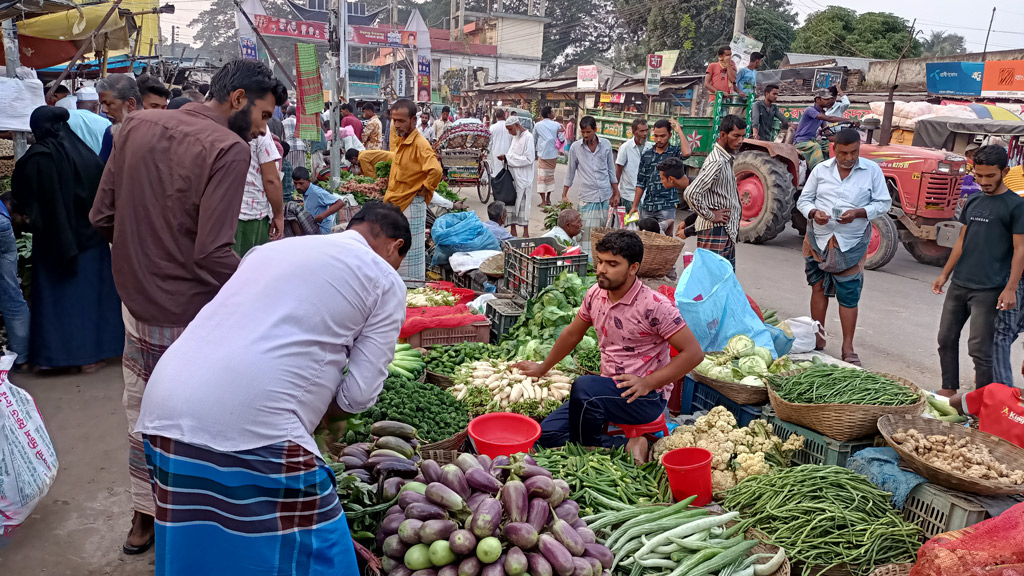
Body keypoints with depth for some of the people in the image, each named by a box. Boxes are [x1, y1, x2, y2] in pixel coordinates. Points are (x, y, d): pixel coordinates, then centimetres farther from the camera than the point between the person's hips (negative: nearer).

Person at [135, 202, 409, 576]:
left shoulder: (271, 248, 25)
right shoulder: (385, 280, 8)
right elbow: (359, 394, 2)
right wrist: (321, 414, 23)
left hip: (164, 409, 7)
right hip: (254, 428, -7)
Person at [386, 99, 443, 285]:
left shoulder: (419, 144, -18)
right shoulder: (398, 141, 10)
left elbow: (436, 171, -31)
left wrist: (423, 191, -18)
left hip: (411, 204, -9)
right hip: (395, 202, 9)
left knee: (410, 250, -1)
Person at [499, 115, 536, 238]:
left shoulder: (528, 137, -11)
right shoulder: (515, 137, 14)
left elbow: (528, 159, -18)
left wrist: (508, 158, -16)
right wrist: (506, 158, -2)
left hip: (522, 178, -7)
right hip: (512, 176, 7)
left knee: (522, 204, -2)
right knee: (511, 202, 6)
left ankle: (526, 232, 8)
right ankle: (513, 231, 14)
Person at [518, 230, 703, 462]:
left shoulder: (655, 306, -18)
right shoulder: (595, 294, 1)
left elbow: (694, 353, -17)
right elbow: (573, 333, 19)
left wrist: (647, 383, -22)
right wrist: (543, 368, 28)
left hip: (647, 398, -7)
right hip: (609, 391, 7)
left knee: (584, 386, -33)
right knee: (547, 433, -5)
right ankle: (625, 447, -7)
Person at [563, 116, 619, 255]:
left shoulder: (606, 144, 5)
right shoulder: (575, 148, 1)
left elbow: (611, 171, 11)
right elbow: (570, 173, 9)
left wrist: (616, 194, 10)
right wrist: (564, 195, 7)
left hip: (606, 196, 2)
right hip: (587, 197, -2)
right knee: (587, 233, -7)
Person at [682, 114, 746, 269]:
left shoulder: (726, 159, 14)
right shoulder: (716, 162, -18)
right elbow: (690, 193, -29)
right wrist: (710, 216, -19)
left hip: (727, 232, 10)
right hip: (715, 231, -10)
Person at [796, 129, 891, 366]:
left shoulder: (872, 170, 0)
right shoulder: (821, 169, 5)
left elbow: (884, 204, 1)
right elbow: (803, 199, 9)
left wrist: (858, 213, -16)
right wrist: (813, 213, -13)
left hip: (851, 243, -2)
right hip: (818, 239, 2)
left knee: (849, 295, -1)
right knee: (818, 288, 10)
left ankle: (848, 347, 9)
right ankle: (817, 337, 23)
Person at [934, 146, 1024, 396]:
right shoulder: (973, 202, 12)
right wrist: (945, 274, 15)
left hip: (988, 289, -6)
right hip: (959, 284, 6)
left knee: (979, 348, -5)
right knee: (946, 338, 12)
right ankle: (949, 390, 27)